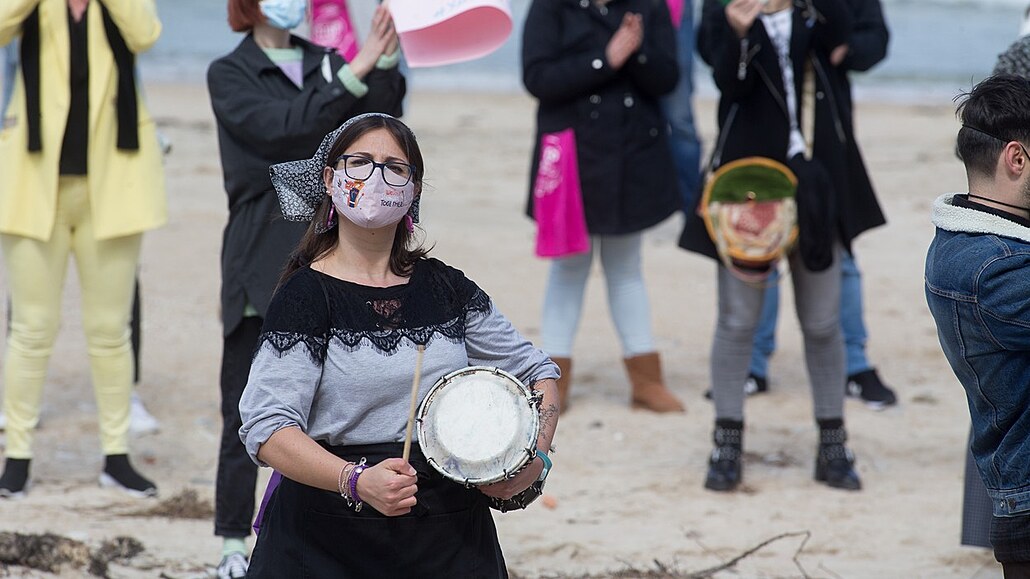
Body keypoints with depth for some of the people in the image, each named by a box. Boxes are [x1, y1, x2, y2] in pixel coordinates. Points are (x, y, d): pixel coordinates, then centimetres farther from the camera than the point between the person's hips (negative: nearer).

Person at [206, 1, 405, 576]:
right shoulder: (230, 75, 0)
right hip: (264, 263, -4)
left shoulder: (325, 64, 12)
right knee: (247, 406, -1)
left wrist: (386, 59, -18)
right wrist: (355, 71, -23)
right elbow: (282, 128, -17)